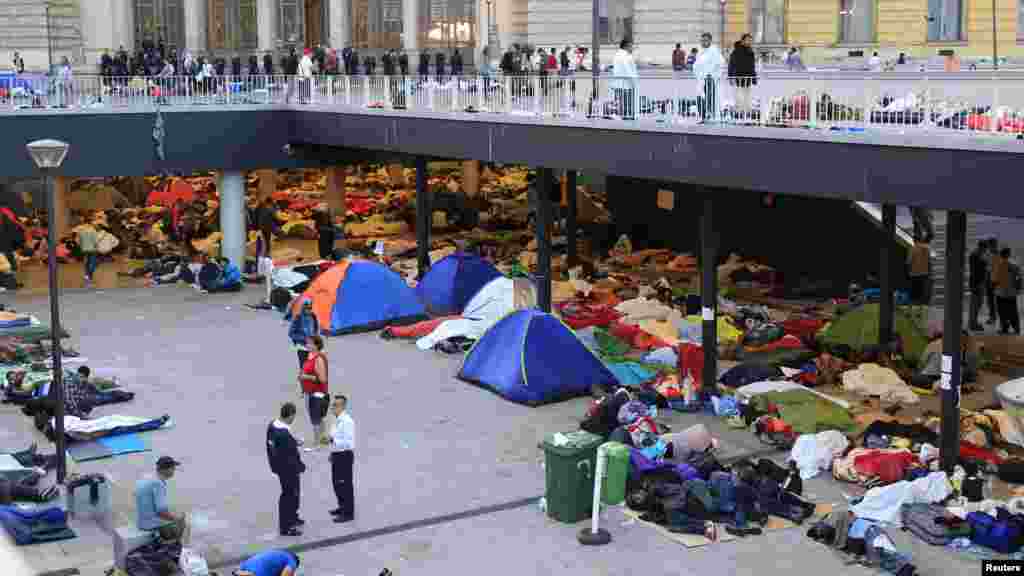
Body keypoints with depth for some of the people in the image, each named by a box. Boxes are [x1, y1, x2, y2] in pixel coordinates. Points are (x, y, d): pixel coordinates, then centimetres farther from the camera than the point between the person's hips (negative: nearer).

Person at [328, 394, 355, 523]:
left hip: (345, 456, -10)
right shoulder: (338, 419, 7)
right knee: (336, 482, 22)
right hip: (337, 455, 10)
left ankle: (348, 513, 13)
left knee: (345, 484, 1)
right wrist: (332, 452, 18)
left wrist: (333, 441, -28)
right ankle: (342, 507, 39)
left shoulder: (347, 421, -22)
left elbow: (349, 442, -26)